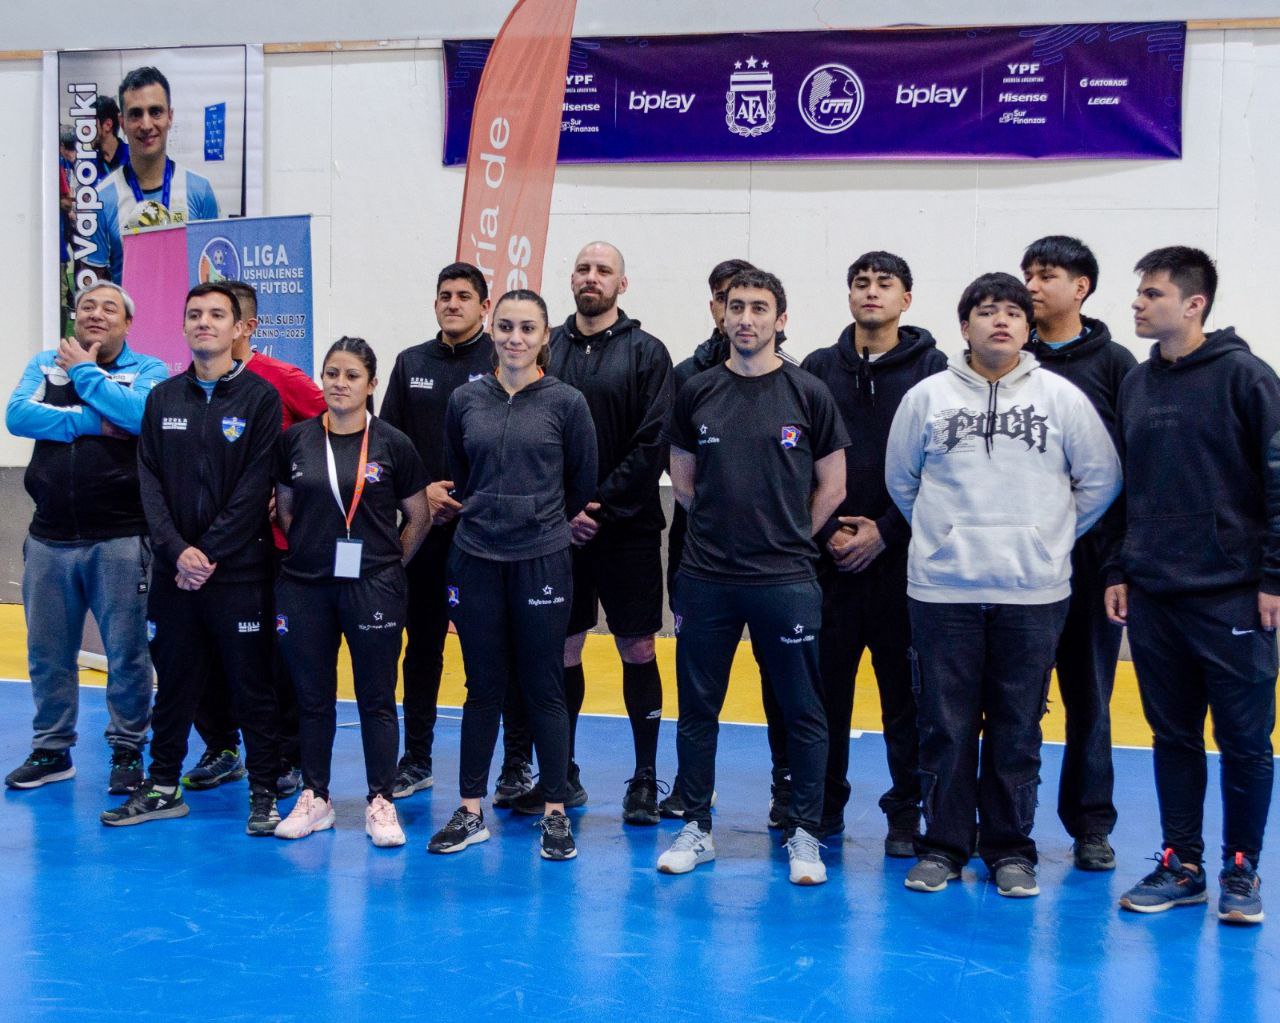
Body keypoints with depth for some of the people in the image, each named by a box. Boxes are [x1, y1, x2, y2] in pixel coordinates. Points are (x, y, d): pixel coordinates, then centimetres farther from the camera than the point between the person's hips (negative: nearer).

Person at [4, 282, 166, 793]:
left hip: (120, 538, -3)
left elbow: (141, 415, -19)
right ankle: (51, 750, 26)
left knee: (127, 651, 2)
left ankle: (127, 751, 16)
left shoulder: (148, 370, 3)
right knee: (47, 652, 12)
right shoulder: (45, 364, 11)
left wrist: (85, 372, -10)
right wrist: (92, 421, -12)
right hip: (49, 537, 4)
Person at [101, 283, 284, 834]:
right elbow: (150, 481, 4)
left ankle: (264, 793, 12)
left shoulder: (260, 396, -2)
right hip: (174, 570, 4)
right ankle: (163, 788, 23)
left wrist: (211, 553, -13)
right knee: (174, 682, 12)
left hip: (240, 571, -3)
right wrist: (177, 549, -10)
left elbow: (255, 486, -8)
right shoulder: (163, 398, 10)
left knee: (252, 685, 2)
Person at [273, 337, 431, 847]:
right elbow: (285, 508, 15)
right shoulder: (296, 439, 4)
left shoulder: (392, 445, -2)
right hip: (303, 586, 2)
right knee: (313, 696, 10)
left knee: (377, 698, 3)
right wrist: (311, 551, 9)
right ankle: (315, 797, 22)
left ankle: (380, 803, 12)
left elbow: (419, 518, 6)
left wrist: (388, 564, 5)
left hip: (372, 588, -2)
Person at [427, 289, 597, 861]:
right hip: (475, 561, 2)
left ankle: (555, 812, 15)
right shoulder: (466, 400, 4)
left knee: (544, 689, 4)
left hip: (542, 562, -2)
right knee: (483, 688, 9)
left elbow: (583, 485, 5)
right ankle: (471, 812, 18)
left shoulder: (566, 402, -3)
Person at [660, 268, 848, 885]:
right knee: (697, 708, 9)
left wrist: (786, 540, 6)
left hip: (786, 581, -2)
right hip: (705, 579, 2)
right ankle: (696, 828, 22)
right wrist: (726, 533, 11)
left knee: (802, 711, 5)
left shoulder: (808, 394, 0)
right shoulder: (697, 393, 6)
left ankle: (804, 833, 18)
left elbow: (831, 489, 5)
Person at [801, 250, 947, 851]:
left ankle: (906, 812, 15)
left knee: (904, 688, 4)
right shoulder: (819, 369, 9)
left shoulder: (930, 369, 2)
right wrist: (826, 531, -5)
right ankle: (824, 805, 20)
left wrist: (885, 532, -9)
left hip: (900, 554, -2)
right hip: (829, 555, 2)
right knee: (825, 683, 7)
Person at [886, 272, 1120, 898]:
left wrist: (1052, 536, 9)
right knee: (945, 725, 4)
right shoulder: (927, 397, 4)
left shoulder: (1062, 398, 3)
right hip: (942, 589, 0)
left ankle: (1010, 850, 19)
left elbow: (1101, 479, 10)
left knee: (1018, 729, 6)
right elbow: (900, 479, 15)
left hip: (1034, 592, 0)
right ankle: (942, 846, 17)